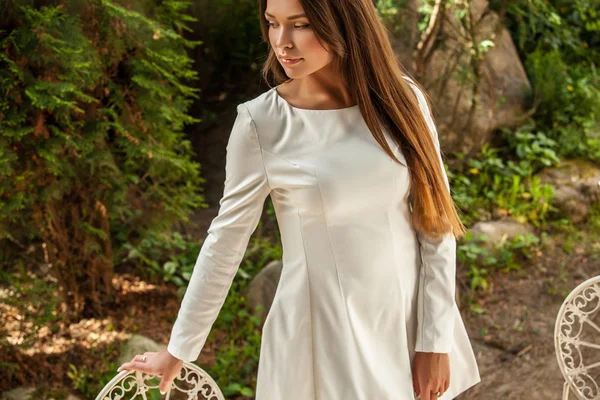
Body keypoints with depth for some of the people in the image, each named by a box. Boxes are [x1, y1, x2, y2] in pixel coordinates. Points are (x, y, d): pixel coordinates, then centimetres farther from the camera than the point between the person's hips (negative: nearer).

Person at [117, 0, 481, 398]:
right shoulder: (261, 123, -13)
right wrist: (179, 350, 0)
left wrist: (435, 341, -5)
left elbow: (436, 220, -2)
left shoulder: (401, 98, -6)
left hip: (411, 319, 3)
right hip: (326, 335, -3)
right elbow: (225, 240, -5)